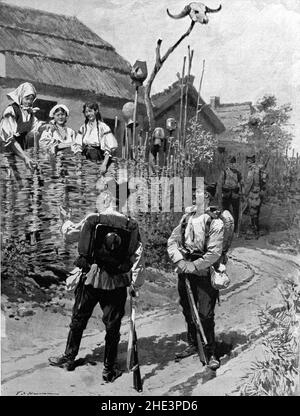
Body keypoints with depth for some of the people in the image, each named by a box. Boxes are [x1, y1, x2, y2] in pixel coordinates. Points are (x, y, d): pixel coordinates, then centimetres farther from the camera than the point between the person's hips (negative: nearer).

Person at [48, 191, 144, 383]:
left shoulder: (91, 220, -6)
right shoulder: (131, 225, -4)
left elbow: (70, 232, 11)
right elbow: (138, 255, -5)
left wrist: (67, 223, 34)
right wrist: (136, 284, 2)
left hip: (91, 279, 0)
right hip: (117, 283, 0)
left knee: (78, 320, 18)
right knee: (112, 326, 11)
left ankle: (69, 358, 34)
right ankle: (109, 369, 20)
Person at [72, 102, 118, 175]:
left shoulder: (103, 127, -4)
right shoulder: (83, 128, 12)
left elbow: (109, 149, -8)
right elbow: (77, 146, 13)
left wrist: (104, 164, -18)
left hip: (99, 162, -4)